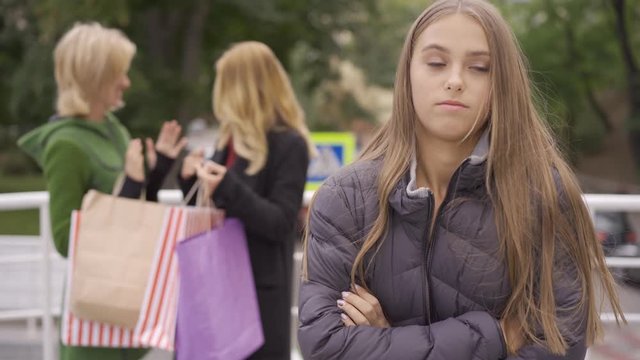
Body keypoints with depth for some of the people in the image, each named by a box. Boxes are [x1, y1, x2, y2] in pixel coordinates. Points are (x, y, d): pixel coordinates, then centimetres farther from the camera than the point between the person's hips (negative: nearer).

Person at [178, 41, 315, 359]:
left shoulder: (288, 144, -10)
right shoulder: (231, 138, 12)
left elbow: (280, 224, -16)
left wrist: (228, 188, -26)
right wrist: (192, 180, 1)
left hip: (261, 288, -7)